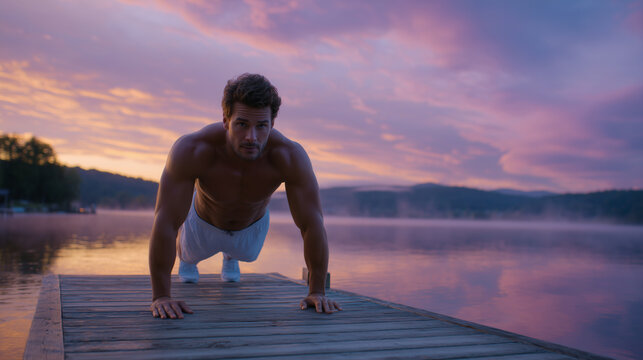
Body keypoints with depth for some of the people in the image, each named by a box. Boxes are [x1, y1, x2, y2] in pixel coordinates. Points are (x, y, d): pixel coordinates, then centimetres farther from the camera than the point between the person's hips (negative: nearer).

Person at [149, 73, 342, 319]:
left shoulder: (290, 156, -40)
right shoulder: (190, 151, -44)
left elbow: (312, 224, -33)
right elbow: (165, 222, -41)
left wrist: (317, 291, -32)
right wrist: (160, 296, -41)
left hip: (252, 227, 2)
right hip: (203, 224, -1)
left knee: (245, 254, 35)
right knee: (190, 254, 32)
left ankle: (230, 257, 70)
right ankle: (185, 258, 68)